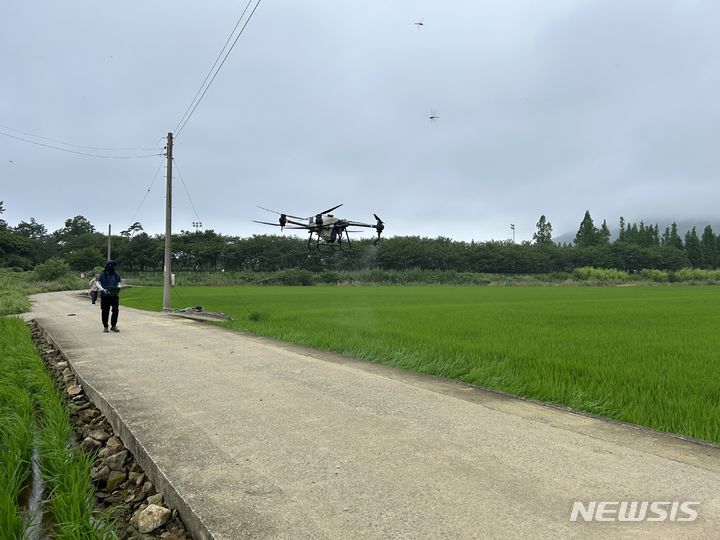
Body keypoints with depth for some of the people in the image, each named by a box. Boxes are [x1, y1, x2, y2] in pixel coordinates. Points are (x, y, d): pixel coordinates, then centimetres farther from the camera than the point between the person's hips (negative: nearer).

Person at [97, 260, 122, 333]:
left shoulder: (116, 275, 9)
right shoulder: (102, 274, 1)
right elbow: (98, 283, 2)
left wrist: (118, 288, -7)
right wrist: (103, 289, -14)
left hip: (114, 295, 2)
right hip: (105, 296, -2)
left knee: (115, 310, -6)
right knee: (105, 311, 4)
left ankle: (113, 326, 7)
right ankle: (105, 327, 16)